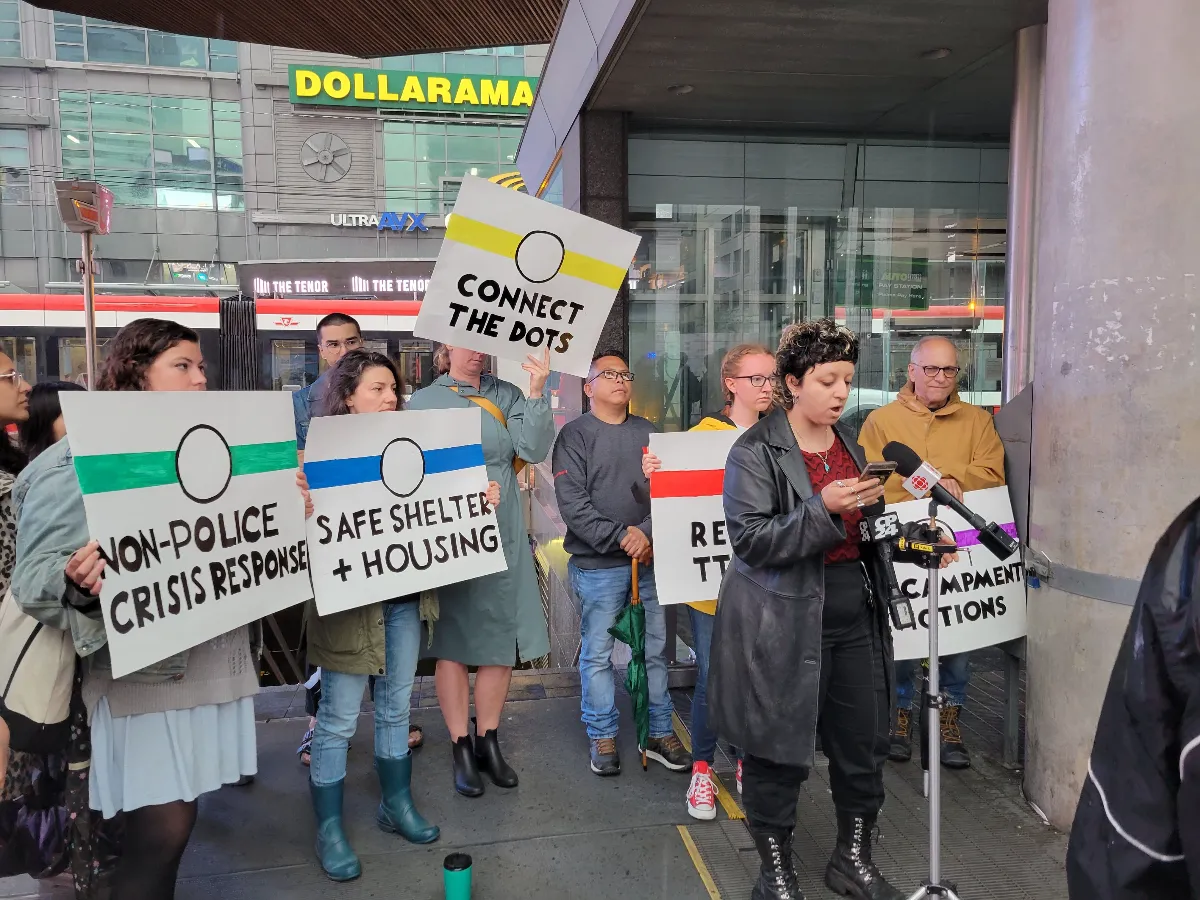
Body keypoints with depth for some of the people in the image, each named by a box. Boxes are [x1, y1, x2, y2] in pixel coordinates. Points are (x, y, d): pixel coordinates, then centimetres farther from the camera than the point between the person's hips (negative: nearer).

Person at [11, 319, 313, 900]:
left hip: (214, 657, 6)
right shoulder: (78, 461, -8)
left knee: (168, 823, 14)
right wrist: (81, 586, -32)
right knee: (163, 828, -4)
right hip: (144, 669, -6)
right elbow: (34, 578, -10)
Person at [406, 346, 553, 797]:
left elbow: (533, 450, -6)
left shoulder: (506, 396, 6)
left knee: (502, 641, 9)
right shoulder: (423, 401, 2)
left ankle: (488, 741, 26)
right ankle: (461, 749, 20)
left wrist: (537, 393, -14)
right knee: (452, 644, 6)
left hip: (503, 537, 3)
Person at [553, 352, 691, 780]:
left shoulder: (648, 432, 11)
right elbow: (571, 503, -10)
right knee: (597, 653, 4)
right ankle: (602, 737, 19)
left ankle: (660, 733, 24)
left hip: (650, 560, 4)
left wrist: (647, 533, -12)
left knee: (657, 649, 10)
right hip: (597, 565, -4)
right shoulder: (575, 435, -2)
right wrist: (619, 537, -15)